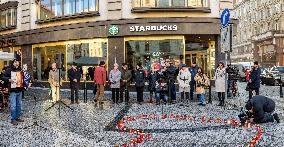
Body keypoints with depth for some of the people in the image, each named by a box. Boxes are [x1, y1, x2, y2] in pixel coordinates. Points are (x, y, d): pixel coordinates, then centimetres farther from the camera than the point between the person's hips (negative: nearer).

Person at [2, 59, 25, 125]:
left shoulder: (20, 70, 11)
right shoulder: (9, 70, -4)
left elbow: (23, 78, 23)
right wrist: (8, 79, -23)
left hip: (20, 91, 6)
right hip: (13, 91, -5)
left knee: (19, 105, 12)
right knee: (13, 106, -4)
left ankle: (17, 117, 24)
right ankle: (13, 119, 6)